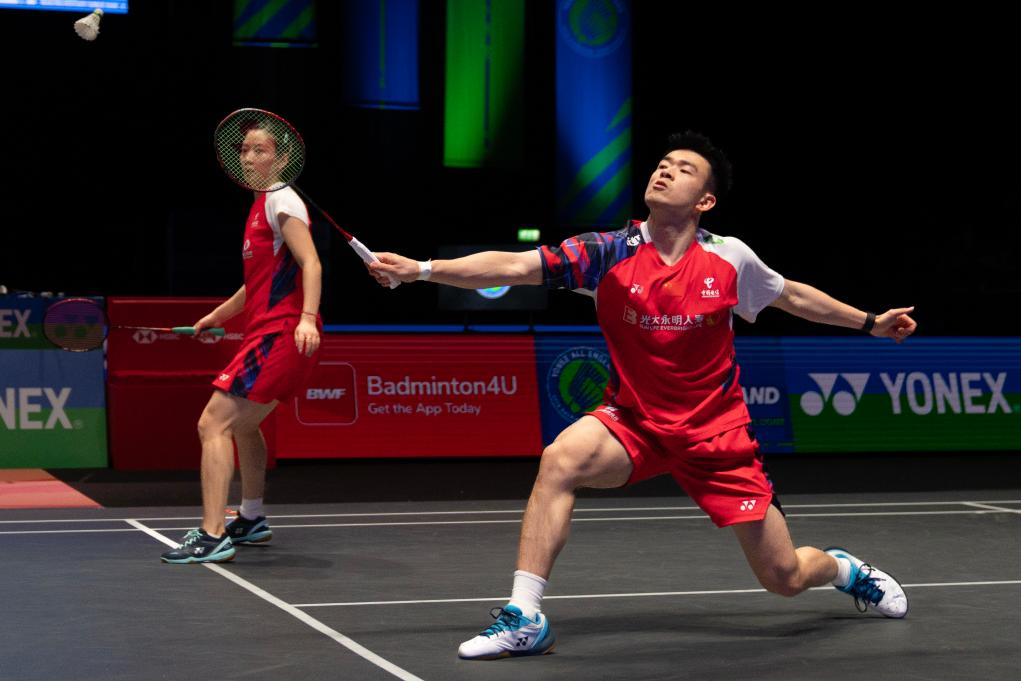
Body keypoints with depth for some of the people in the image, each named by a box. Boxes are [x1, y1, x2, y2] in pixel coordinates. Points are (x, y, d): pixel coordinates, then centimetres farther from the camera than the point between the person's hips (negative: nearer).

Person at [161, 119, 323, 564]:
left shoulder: (282, 201, -8)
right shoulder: (261, 206, 20)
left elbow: (311, 263, -20)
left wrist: (307, 318, -33)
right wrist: (218, 316, 28)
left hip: (280, 335, -10)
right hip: (267, 333, 10)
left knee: (214, 423, -16)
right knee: (242, 425, 26)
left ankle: (212, 536, -19)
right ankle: (251, 520, 41)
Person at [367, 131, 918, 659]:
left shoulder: (729, 258, -9)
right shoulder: (610, 254, -13)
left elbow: (793, 296, 11)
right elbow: (513, 266, -22)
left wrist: (871, 322, 18)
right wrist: (421, 269, -33)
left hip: (716, 432, 0)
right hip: (634, 421, 0)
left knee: (785, 578, 2)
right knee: (560, 460, -31)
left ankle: (845, 569, 40)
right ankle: (524, 619, -22)